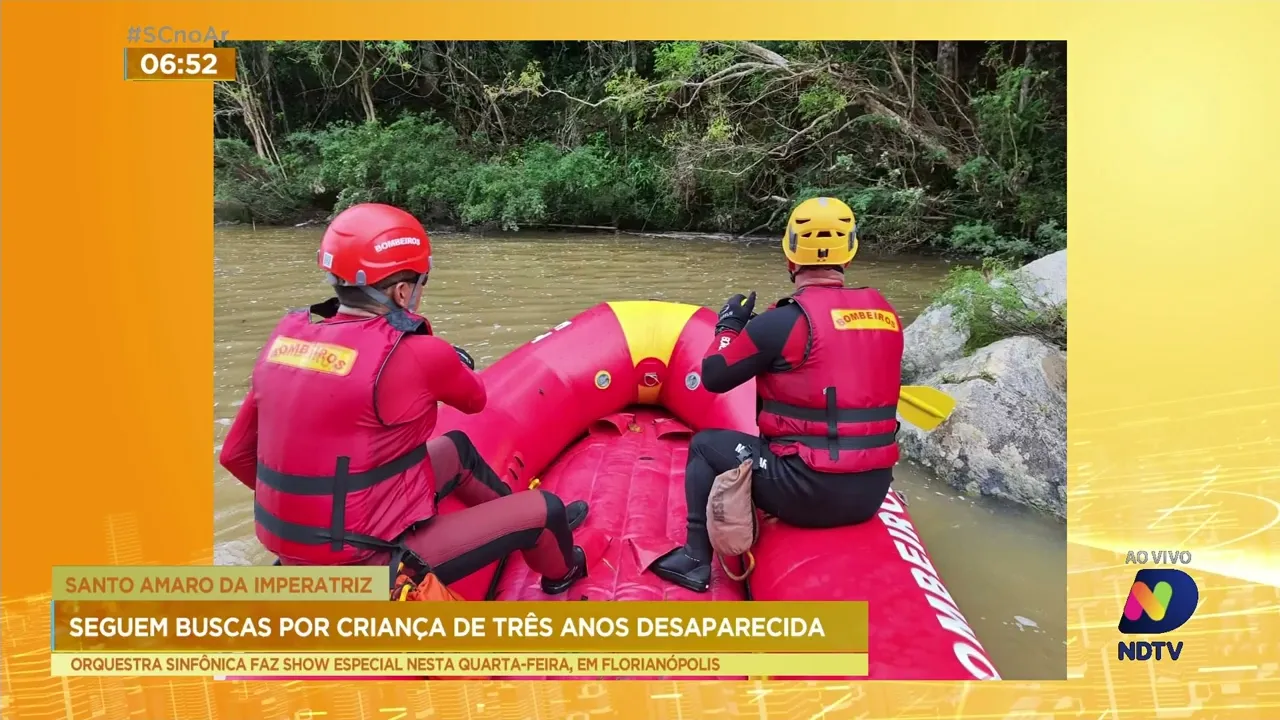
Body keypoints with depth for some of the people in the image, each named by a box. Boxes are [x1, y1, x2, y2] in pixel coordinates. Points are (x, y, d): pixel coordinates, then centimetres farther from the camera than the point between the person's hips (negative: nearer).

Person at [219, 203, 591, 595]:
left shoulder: (286, 337, -3)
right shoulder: (415, 355, -21)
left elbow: (236, 455, 4)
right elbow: (475, 400, 0)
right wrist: (457, 367, 21)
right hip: (365, 566, -7)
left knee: (456, 447, 24)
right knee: (543, 509, 7)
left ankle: (536, 530, 45)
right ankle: (560, 573, 40)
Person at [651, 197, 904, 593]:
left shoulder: (786, 321, -15)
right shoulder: (885, 312, 3)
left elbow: (714, 376, -5)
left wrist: (729, 325, 12)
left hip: (809, 493, -6)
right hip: (870, 493, 7)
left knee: (706, 446, 15)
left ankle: (695, 560, 16)